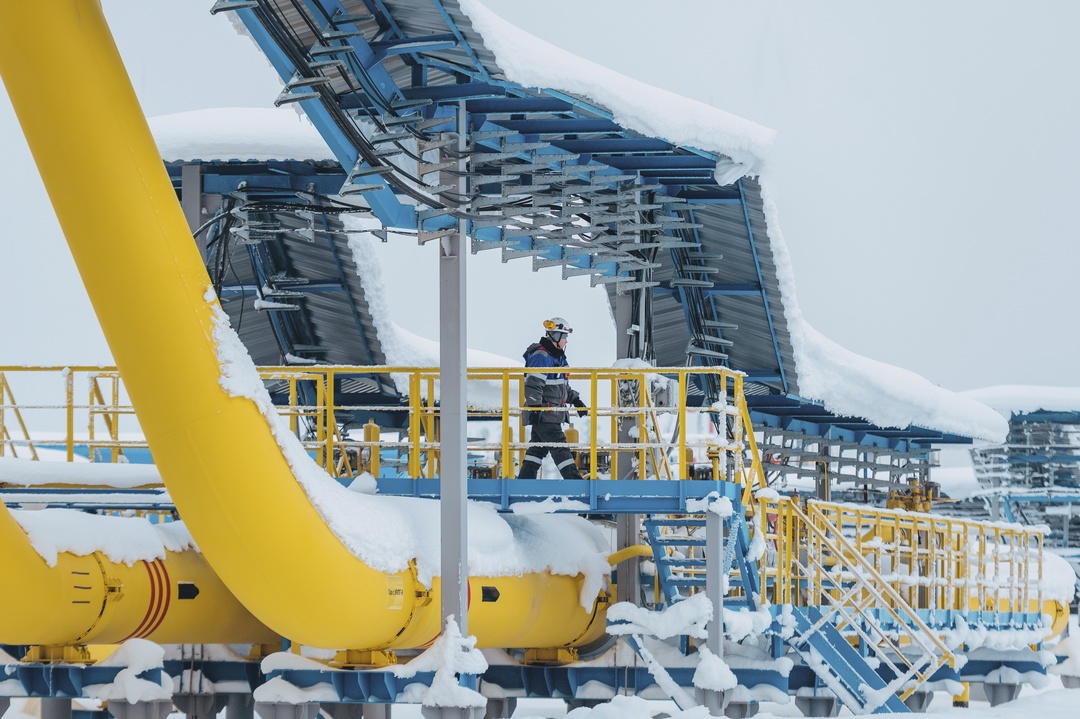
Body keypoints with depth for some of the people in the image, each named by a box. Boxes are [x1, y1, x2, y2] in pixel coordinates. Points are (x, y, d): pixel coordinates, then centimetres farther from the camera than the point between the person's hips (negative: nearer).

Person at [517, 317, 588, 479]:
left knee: (538, 447, 11)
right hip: (543, 413, -10)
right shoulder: (541, 357, -15)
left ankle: (525, 479, 14)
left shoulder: (558, 357, 18)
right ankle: (574, 481, -12)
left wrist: (575, 400, 25)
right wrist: (535, 408, -25)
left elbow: (563, 386, 29)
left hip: (553, 414, 10)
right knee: (559, 446, -10)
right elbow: (533, 385, -21)